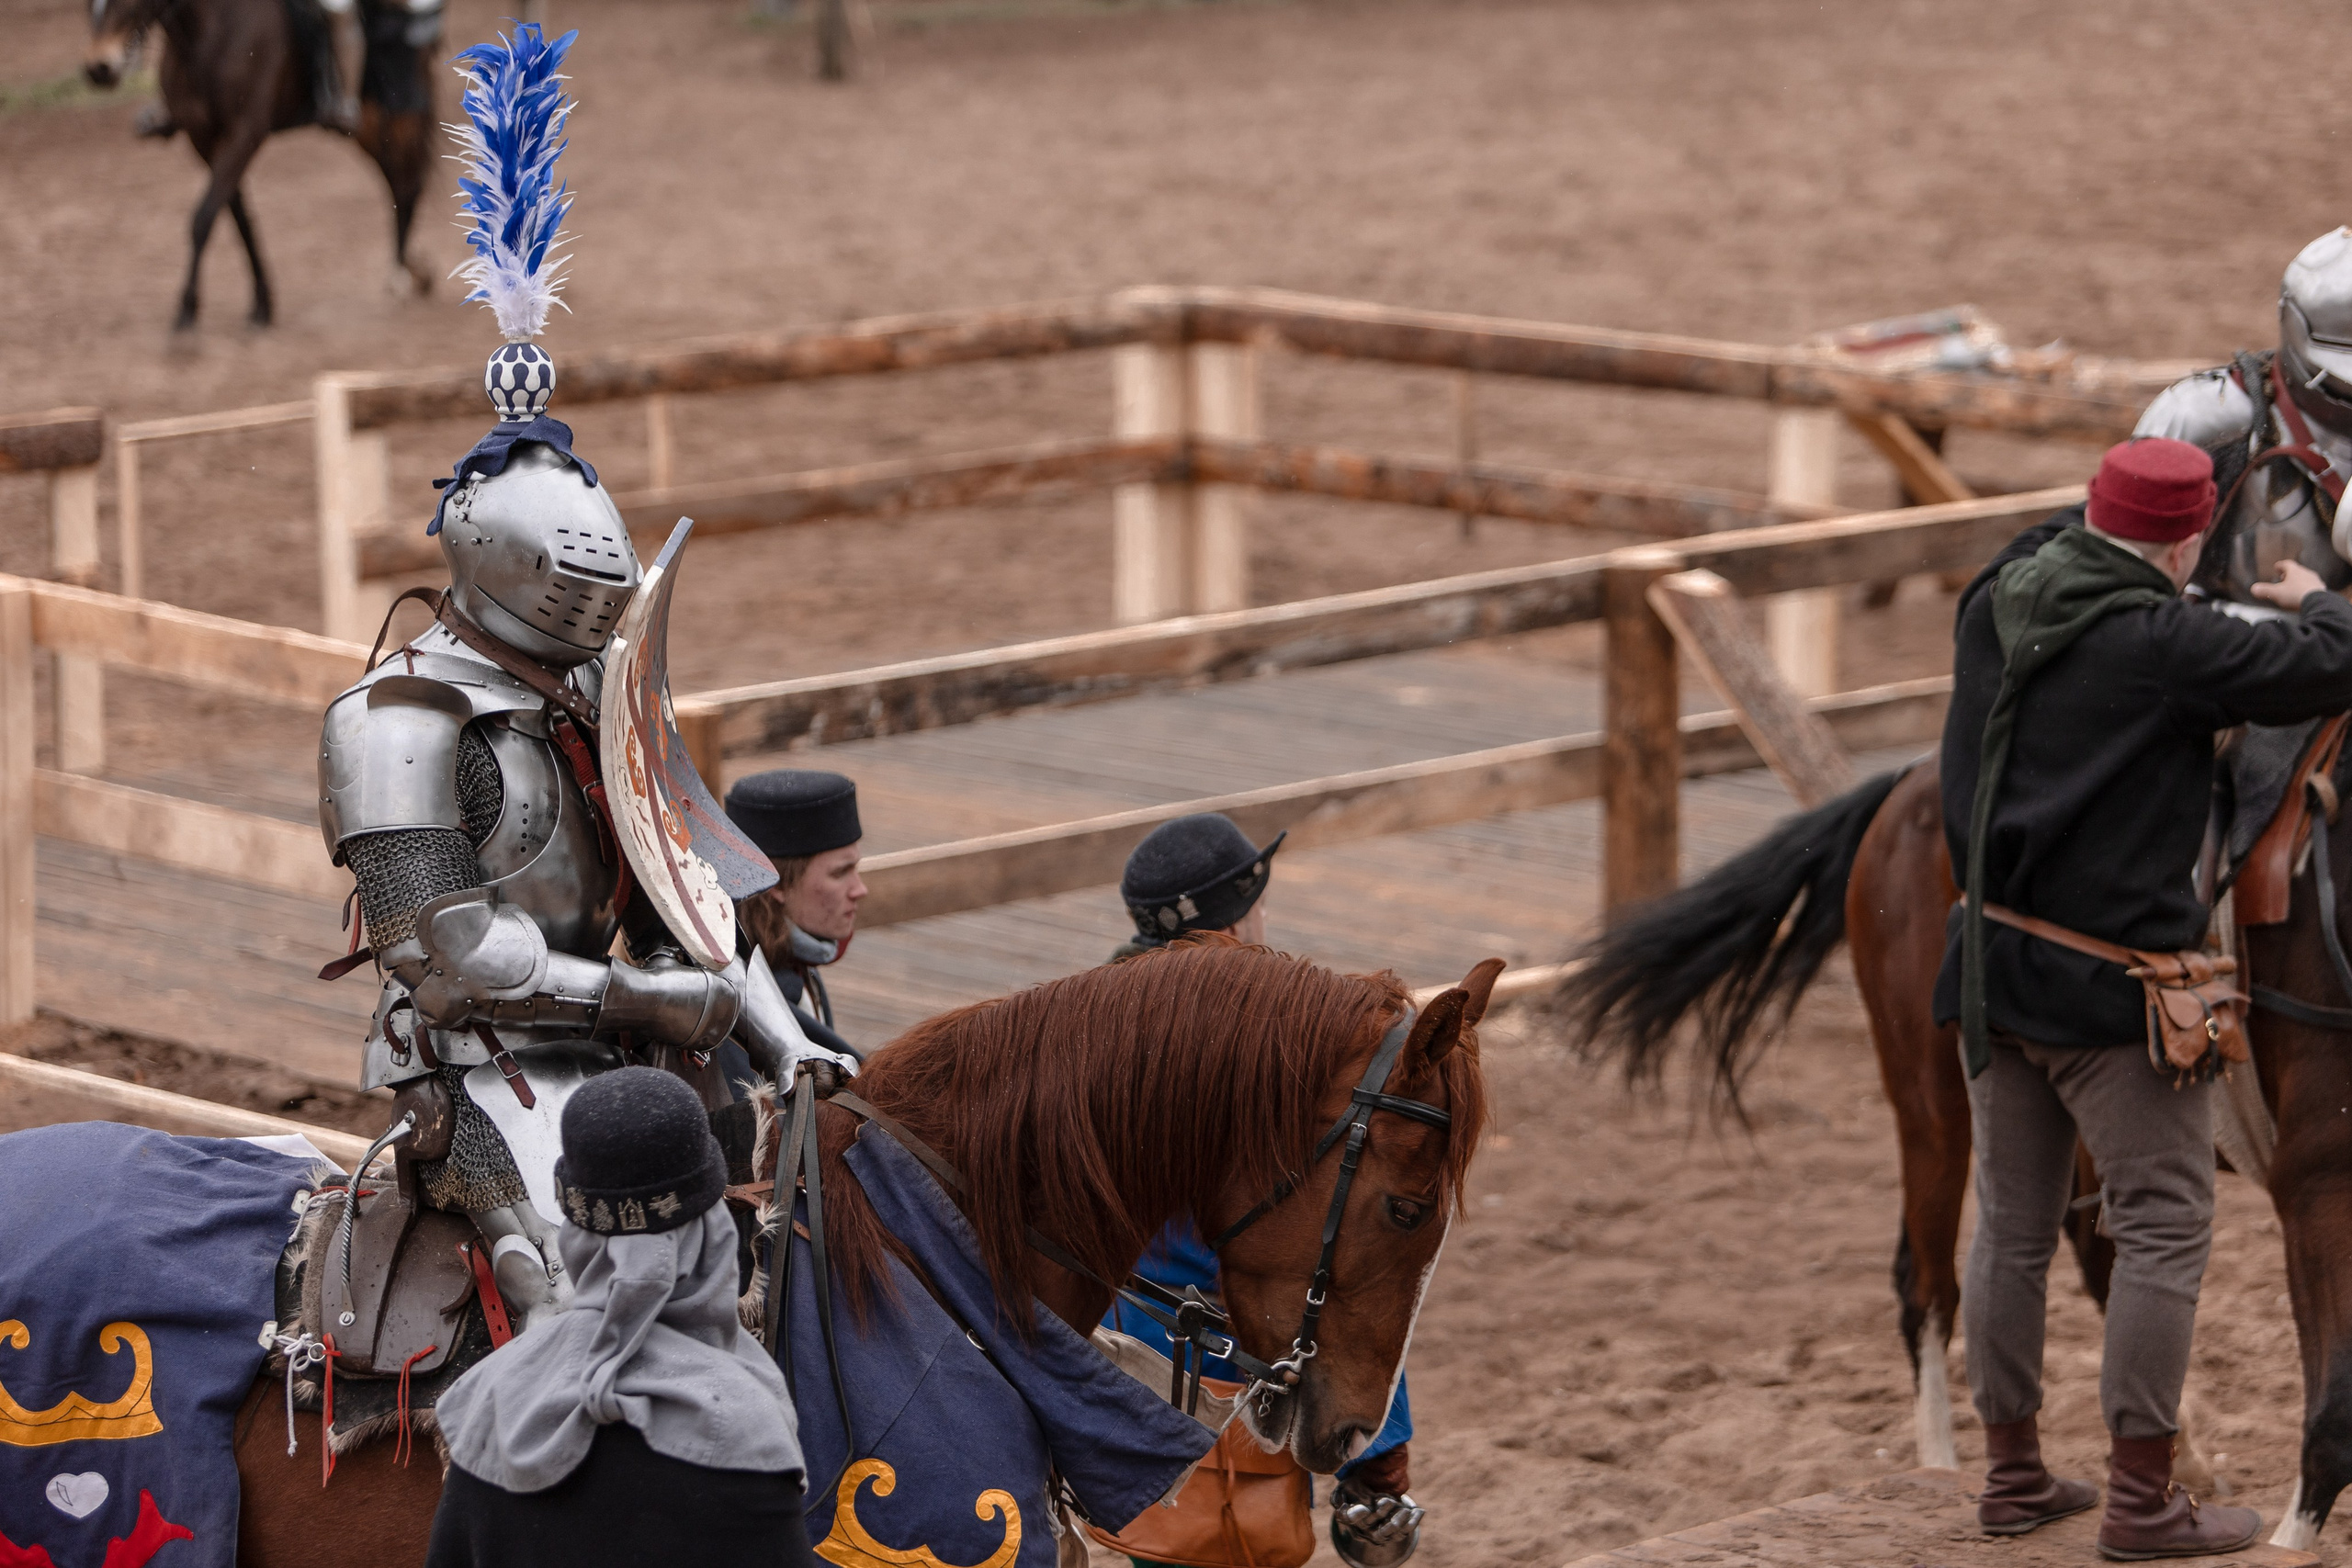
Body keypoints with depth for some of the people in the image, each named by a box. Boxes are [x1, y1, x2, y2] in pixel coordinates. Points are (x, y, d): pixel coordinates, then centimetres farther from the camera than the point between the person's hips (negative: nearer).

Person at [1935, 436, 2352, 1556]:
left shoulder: (1992, 607, 2)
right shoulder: (2162, 643, -19)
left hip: (1992, 972, 8)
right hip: (2115, 986, -8)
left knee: (2012, 1225, 16)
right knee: (2163, 1225, 2)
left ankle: (2011, 1473, 25)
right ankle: (2140, 1498, 2)